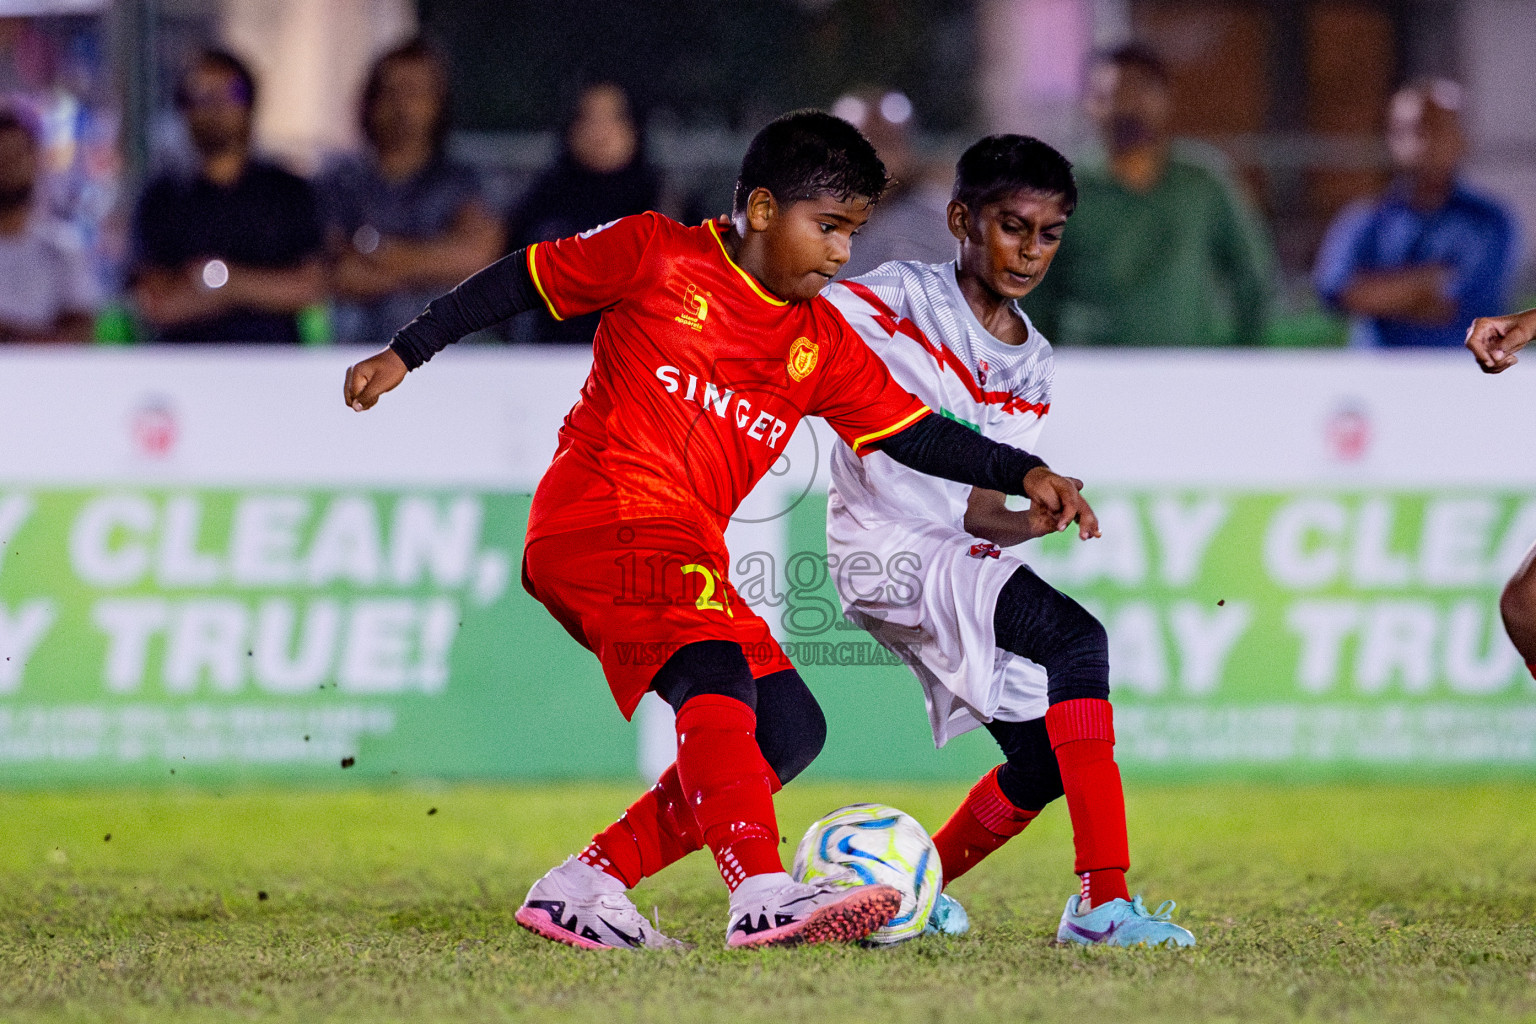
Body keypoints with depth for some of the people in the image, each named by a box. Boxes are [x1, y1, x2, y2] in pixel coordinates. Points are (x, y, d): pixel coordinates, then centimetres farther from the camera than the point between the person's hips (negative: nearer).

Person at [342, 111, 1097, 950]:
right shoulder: (655, 254, 1)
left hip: (688, 556, 8)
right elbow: (521, 281, 9)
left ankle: (582, 886, 1)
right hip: (599, 522, -8)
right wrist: (404, 353, 8)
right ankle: (762, 896, -47)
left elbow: (915, 435, 15)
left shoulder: (824, 347, 16)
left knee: (789, 732, 1)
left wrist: (1023, 473, 1)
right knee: (716, 677, -30)